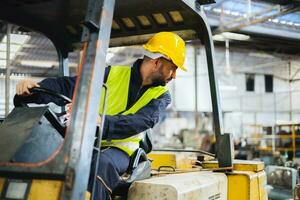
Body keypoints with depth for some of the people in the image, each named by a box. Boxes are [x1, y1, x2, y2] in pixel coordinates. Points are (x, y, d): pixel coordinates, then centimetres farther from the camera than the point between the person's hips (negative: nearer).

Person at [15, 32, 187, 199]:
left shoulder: (161, 96, 1)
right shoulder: (112, 74, 0)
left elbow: (141, 122, -19)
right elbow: (67, 85, -4)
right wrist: (36, 88, -25)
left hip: (119, 149, -1)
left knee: (101, 163, -36)